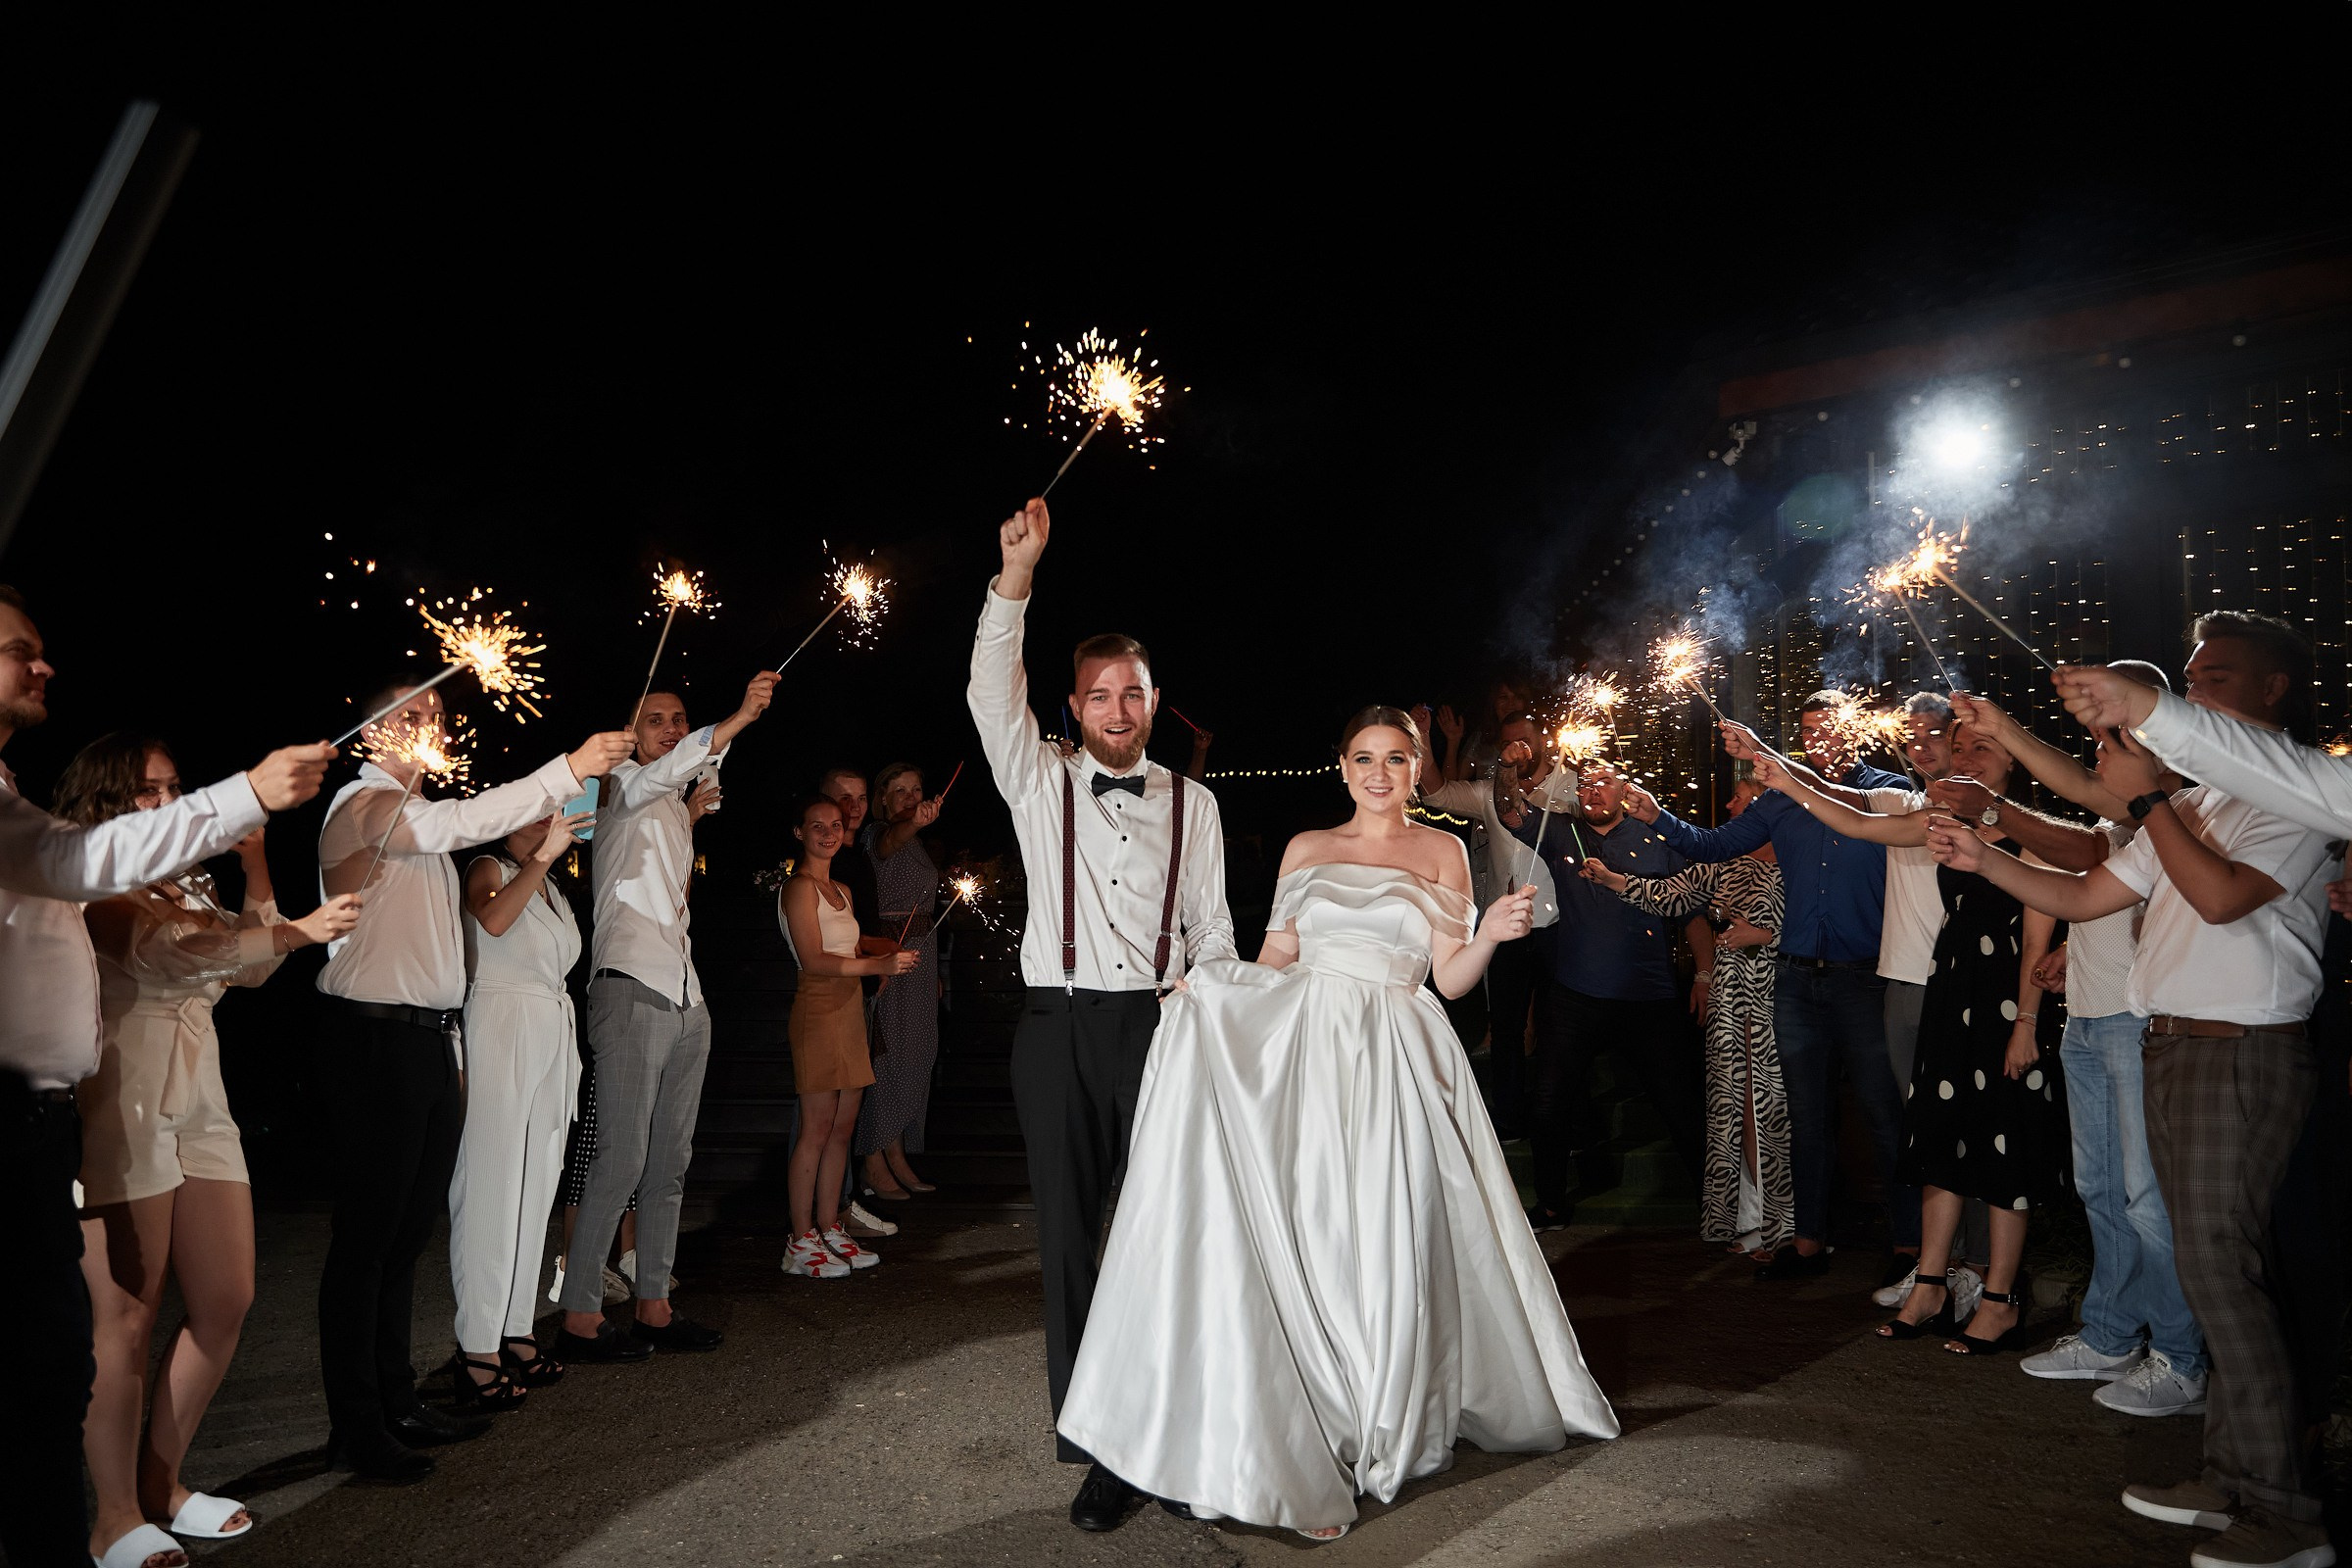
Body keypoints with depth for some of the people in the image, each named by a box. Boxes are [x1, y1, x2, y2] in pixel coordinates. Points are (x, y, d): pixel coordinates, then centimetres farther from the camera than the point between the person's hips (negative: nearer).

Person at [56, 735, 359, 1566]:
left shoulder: (184, 883, 16)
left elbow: (253, 964, 14)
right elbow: (167, 951, -24)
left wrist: (255, 864, 6)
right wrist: (302, 930, -33)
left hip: (199, 1101, 8)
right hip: (122, 1111, -8)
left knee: (226, 1302, 9)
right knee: (128, 1321, -2)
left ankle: (160, 1478, 25)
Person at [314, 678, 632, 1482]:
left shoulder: (417, 813, 23)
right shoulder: (364, 804, -8)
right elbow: (462, 823, -26)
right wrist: (569, 769, -27)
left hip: (432, 1043, 9)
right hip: (378, 1042, -9)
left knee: (407, 1233, 14)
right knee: (366, 1238, -3)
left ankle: (397, 1401, 24)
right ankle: (355, 1425, 6)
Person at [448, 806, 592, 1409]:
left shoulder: (553, 890, 20)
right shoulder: (487, 869, -2)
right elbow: (493, 918, -25)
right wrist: (543, 856, -28)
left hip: (552, 1036, 8)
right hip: (501, 1030, -7)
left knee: (536, 1188, 8)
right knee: (492, 1187, -7)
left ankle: (516, 1333, 16)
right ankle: (477, 1351, -2)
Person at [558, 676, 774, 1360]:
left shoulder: (678, 811, 23)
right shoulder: (623, 786, -2)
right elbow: (665, 771, -25)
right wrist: (741, 716, -37)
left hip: (684, 995, 8)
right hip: (632, 989, -8)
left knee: (670, 1162, 10)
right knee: (622, 1160, -10)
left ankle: (654, 1307, 17)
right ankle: (580, 1318, -2)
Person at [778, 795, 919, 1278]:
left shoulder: (841, 890, 19)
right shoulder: (799, 887, -8)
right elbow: (814, 960, -17)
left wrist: (892, 952, 8)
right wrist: (879, 964, -24)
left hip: (849, 1008, 8)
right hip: (818, 1008, -8)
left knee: (842, 1127, 9)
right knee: (818, 1127, -6)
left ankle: (830, 1231, 17)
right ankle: (801, 1245, 0)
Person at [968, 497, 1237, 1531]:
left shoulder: (1192, 805, 10)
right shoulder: (1040, 782, 8)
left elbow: (1213, 929, 12)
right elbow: (992, 694, -8)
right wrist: (1017, 573, -17)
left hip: (1158, 1026, 0)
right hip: (1060, 1027, 0)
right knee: (1069, 1234, 3)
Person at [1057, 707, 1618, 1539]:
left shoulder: (1441, 851, 9)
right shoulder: (1305, 849, 14)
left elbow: (1450, 977, 3)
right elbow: (1273, 961, 13)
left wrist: (1492, 935, -16)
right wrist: (1205, 990, -2)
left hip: (1394, 1065, -1)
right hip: (1302, 1053, 1)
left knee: (1384, 1247, -1)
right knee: (1297, 1241, -5)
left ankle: (1384, 1433, 21)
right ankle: (1301, 1447, 7)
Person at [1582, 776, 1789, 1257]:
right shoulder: (1721, 865, 13)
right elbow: (1668, 895, 9)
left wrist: (1763, 936, -13)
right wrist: (1611, 879, 1)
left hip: (1776, 998, -5)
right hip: (1729, 1000, 6)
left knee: (1774, 1108, -3)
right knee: (1734, 1107, 7)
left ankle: (1784, 1226, 10)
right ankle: (1749, 1221, 18)